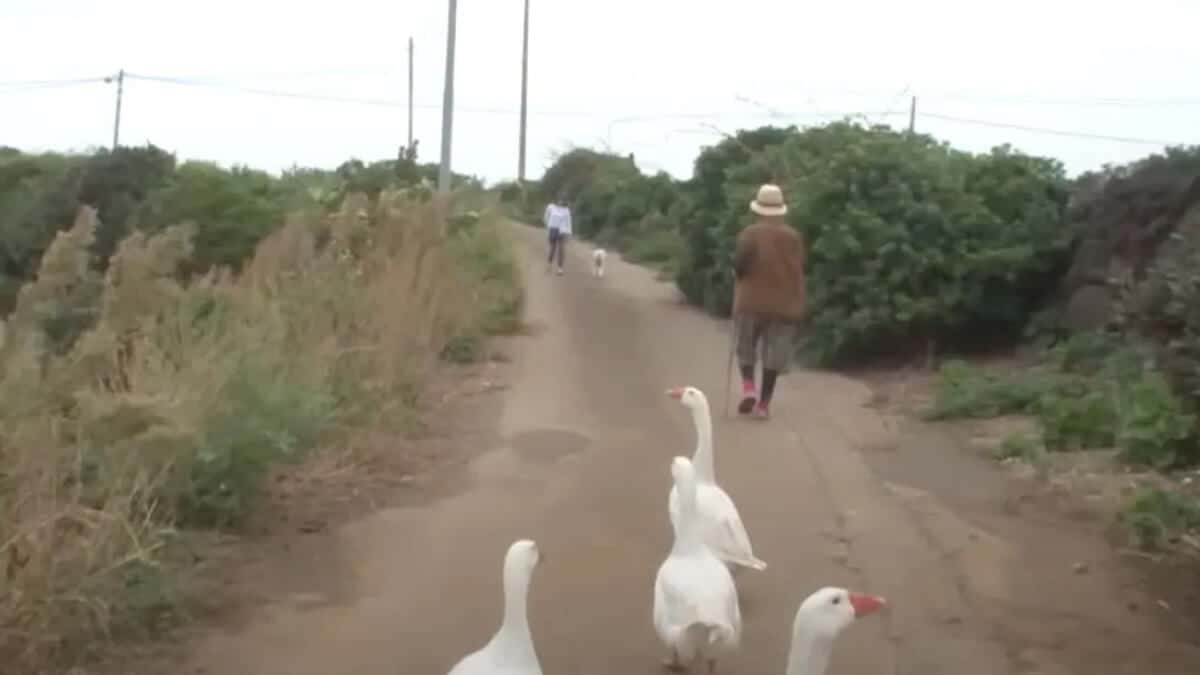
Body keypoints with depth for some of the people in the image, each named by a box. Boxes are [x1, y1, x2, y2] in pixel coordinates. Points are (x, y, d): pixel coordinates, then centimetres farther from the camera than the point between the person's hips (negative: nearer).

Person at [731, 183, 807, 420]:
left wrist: (739, 273, 2)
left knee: (746, 347, 15)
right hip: (783, 303, 2)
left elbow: (740, 263, -20)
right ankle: (764, 403, 3)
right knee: (773, 353, 6)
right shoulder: (793, 236, 1)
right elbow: (799, 269, 6)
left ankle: (748, 387, -7)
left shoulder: (750, 233, -7)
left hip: (752, 300, -2)